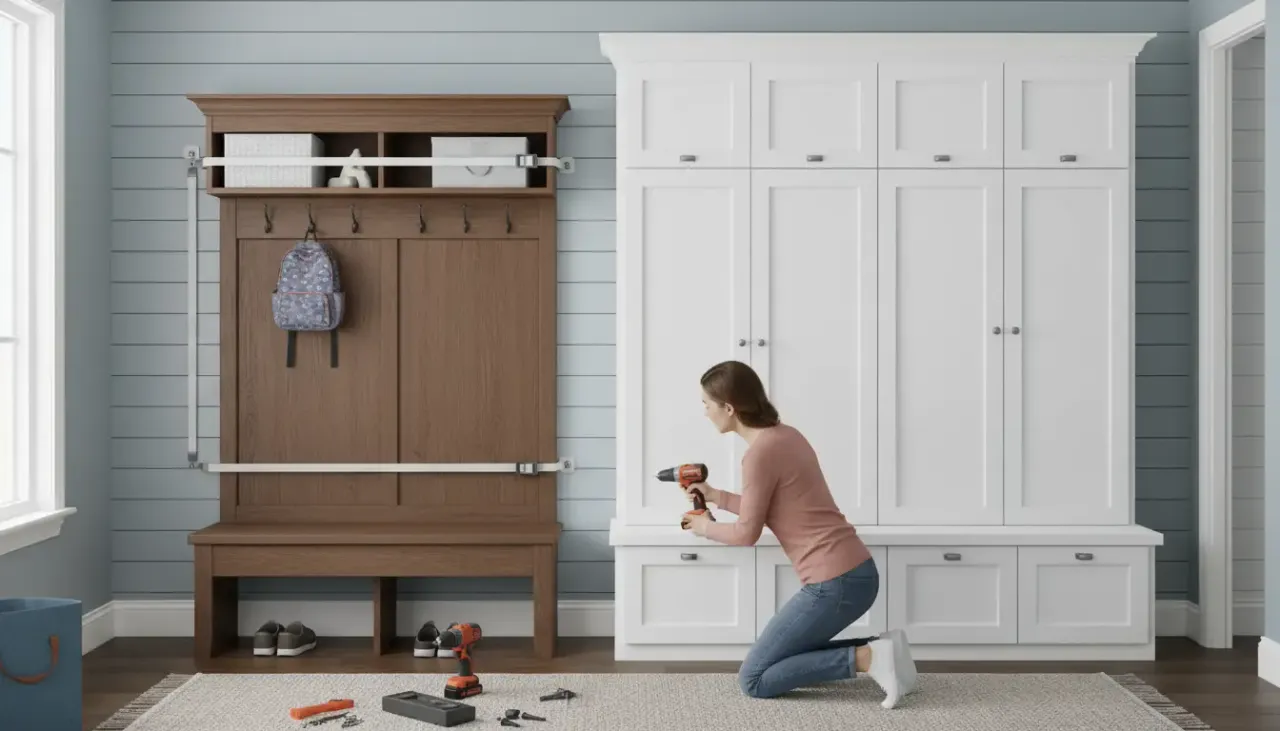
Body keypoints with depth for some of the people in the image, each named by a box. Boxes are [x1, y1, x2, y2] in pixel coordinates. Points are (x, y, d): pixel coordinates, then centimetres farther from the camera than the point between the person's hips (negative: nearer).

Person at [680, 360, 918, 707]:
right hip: (856, 572, 9)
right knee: (785, 658, 22)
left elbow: (746, 534, -7)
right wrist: (715, 495, 28)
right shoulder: (785, 435, 12)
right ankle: (877, 650, 9)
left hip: (835, 583, -9)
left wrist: (706, 527, 12)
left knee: (753, 680, 0)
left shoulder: (760, 452, -16)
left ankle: (866, 658, -10)